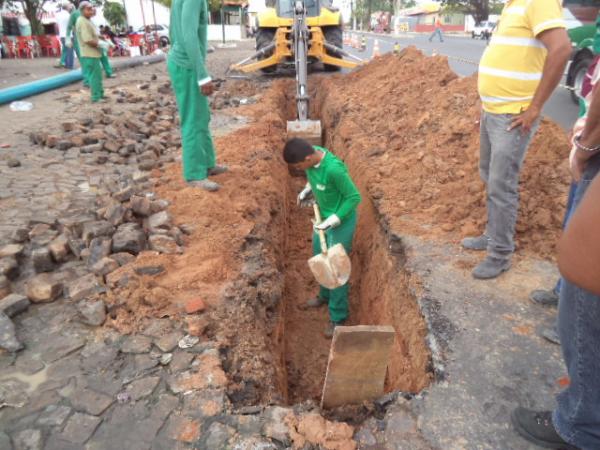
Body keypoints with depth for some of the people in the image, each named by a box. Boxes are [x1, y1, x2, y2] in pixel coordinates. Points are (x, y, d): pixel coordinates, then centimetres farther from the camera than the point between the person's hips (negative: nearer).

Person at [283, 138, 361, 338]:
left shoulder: (334, 169, -35)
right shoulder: (313, 153, -11)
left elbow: (354, 197, -24)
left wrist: (333, 221, -25)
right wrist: (308, 190, 0)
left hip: (341, 221, -8)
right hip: (323, 216, 8)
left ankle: (338, 317, 20)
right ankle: (326, 295, 47)